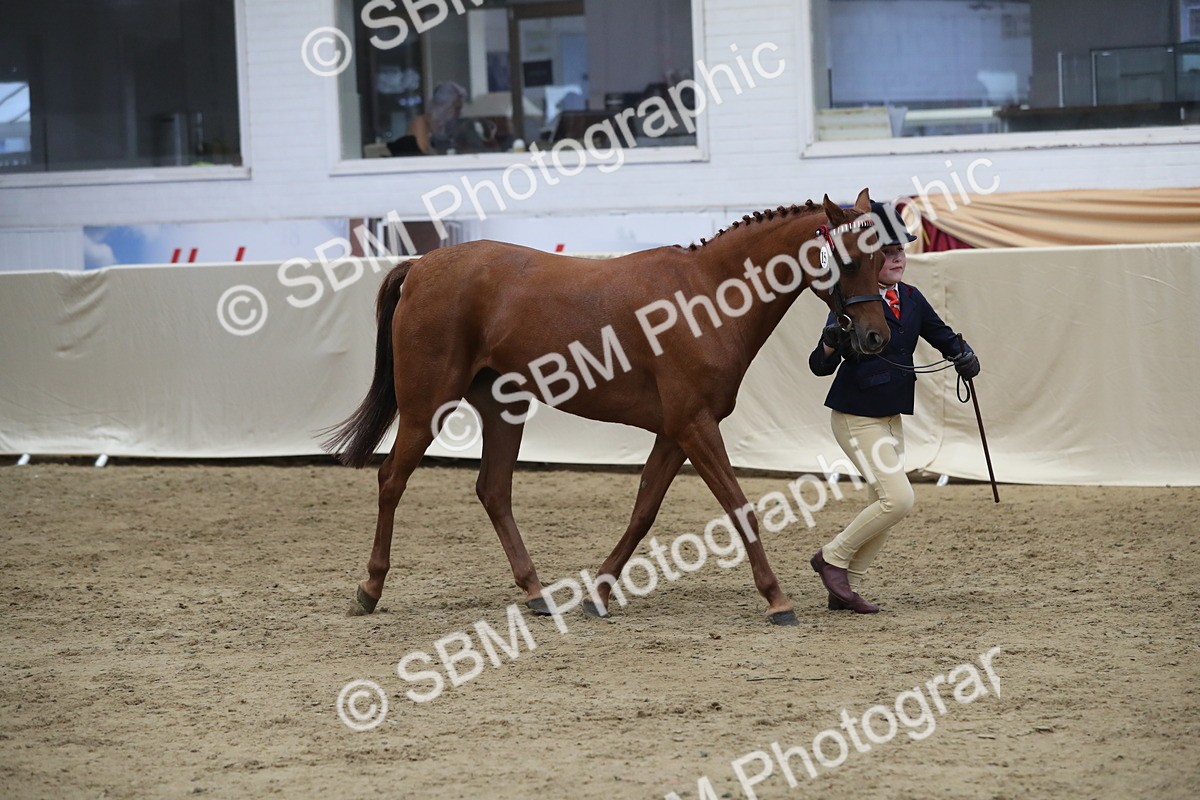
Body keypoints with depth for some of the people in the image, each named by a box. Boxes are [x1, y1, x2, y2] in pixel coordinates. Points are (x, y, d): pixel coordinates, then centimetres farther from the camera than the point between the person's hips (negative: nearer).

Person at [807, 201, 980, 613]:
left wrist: (964, 356, -9)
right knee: (898, 499, -16)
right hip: (856, 417, -8)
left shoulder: (911, 298, 3)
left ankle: (845, 588, 20)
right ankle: (832, 558, 3)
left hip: (891, 417, 8)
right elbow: (820, 366, -22)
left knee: (887, 505, 10)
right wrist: (831, 343, -44)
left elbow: (942, 335, 12)